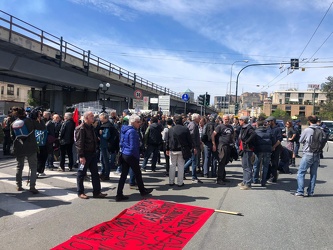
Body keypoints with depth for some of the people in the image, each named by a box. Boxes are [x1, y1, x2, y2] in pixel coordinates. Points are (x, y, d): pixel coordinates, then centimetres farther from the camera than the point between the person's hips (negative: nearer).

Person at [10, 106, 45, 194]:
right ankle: (32, 187, -5)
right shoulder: (30, 121, -7)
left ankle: (18, 186, 26)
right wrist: (40, 119, 6)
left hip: (18, 148, 4)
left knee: (19, 167, 19)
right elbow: (42, 127, -6)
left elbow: (12, 137, 10)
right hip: (31, 148, -4)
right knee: (33, 167, 1)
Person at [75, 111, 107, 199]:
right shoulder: (81, 128, -15)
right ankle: (80, 192, 18)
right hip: (85, 154, -9)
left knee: (95, 173, 10)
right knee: (81, 174, 5)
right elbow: (79, 143, -19)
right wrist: (81, 156, -23)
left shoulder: (91, 127, 13)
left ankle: (97, 192, 17)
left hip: (92, 153, 9)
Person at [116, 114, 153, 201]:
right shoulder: (132, 131, -18)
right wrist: (137, 157, -9)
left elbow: (121, 143, 14)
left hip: (124, 154, 8)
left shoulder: (124, 129, 9)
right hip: (131, 156, -8)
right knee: (137, 174, 11)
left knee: (123, 175, 9)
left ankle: (119, 195, 10)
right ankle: (142, 191, 29)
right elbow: (133, 146, -19)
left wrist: (123, 150, 17)